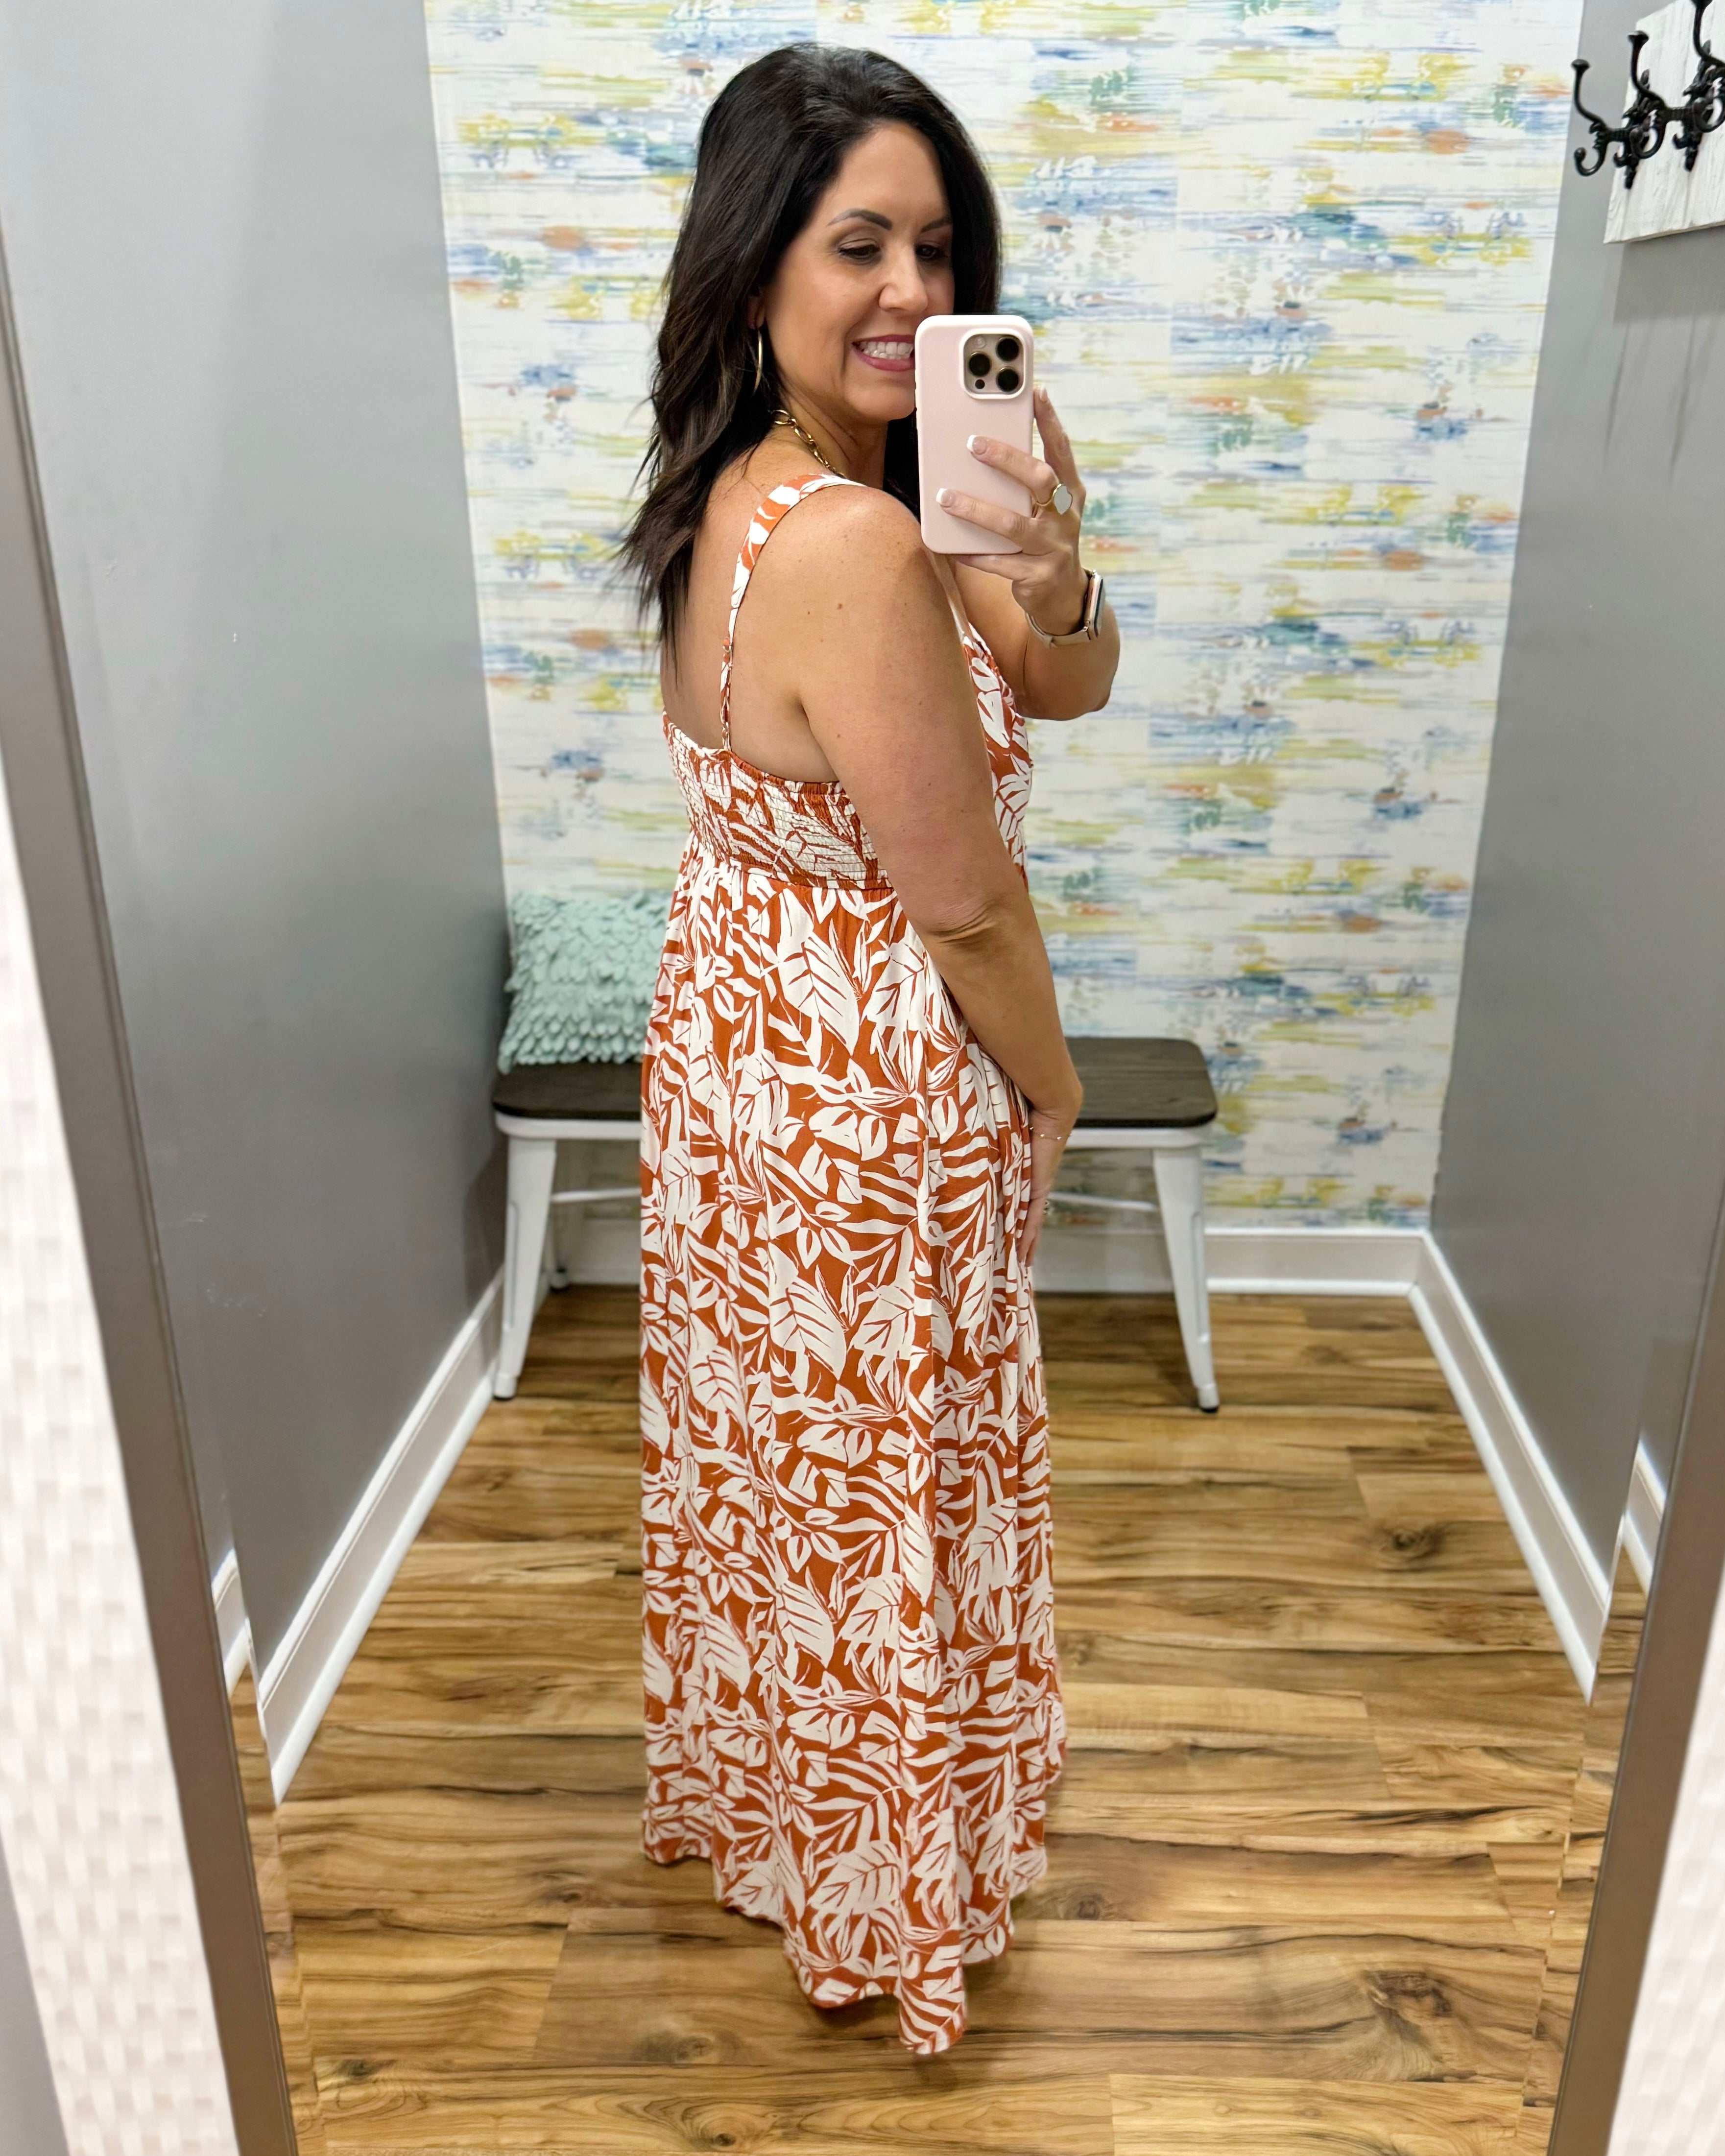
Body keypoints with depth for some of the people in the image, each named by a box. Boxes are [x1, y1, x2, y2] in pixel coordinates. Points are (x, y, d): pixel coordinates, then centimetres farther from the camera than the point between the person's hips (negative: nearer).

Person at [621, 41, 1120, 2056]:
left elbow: (1070, 687, 2)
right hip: (875, 1111, -9)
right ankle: (882, 1896, 39)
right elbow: (967, 906, -22)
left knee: (766, 1457, 26)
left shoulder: (743, 491, 2)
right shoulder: (852, 546, -28)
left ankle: (745, 1787, 52)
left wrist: (1047, 571, -19)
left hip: (741, 1051, 9)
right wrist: (1052, 1084, -5)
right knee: (881, 1502, 13)